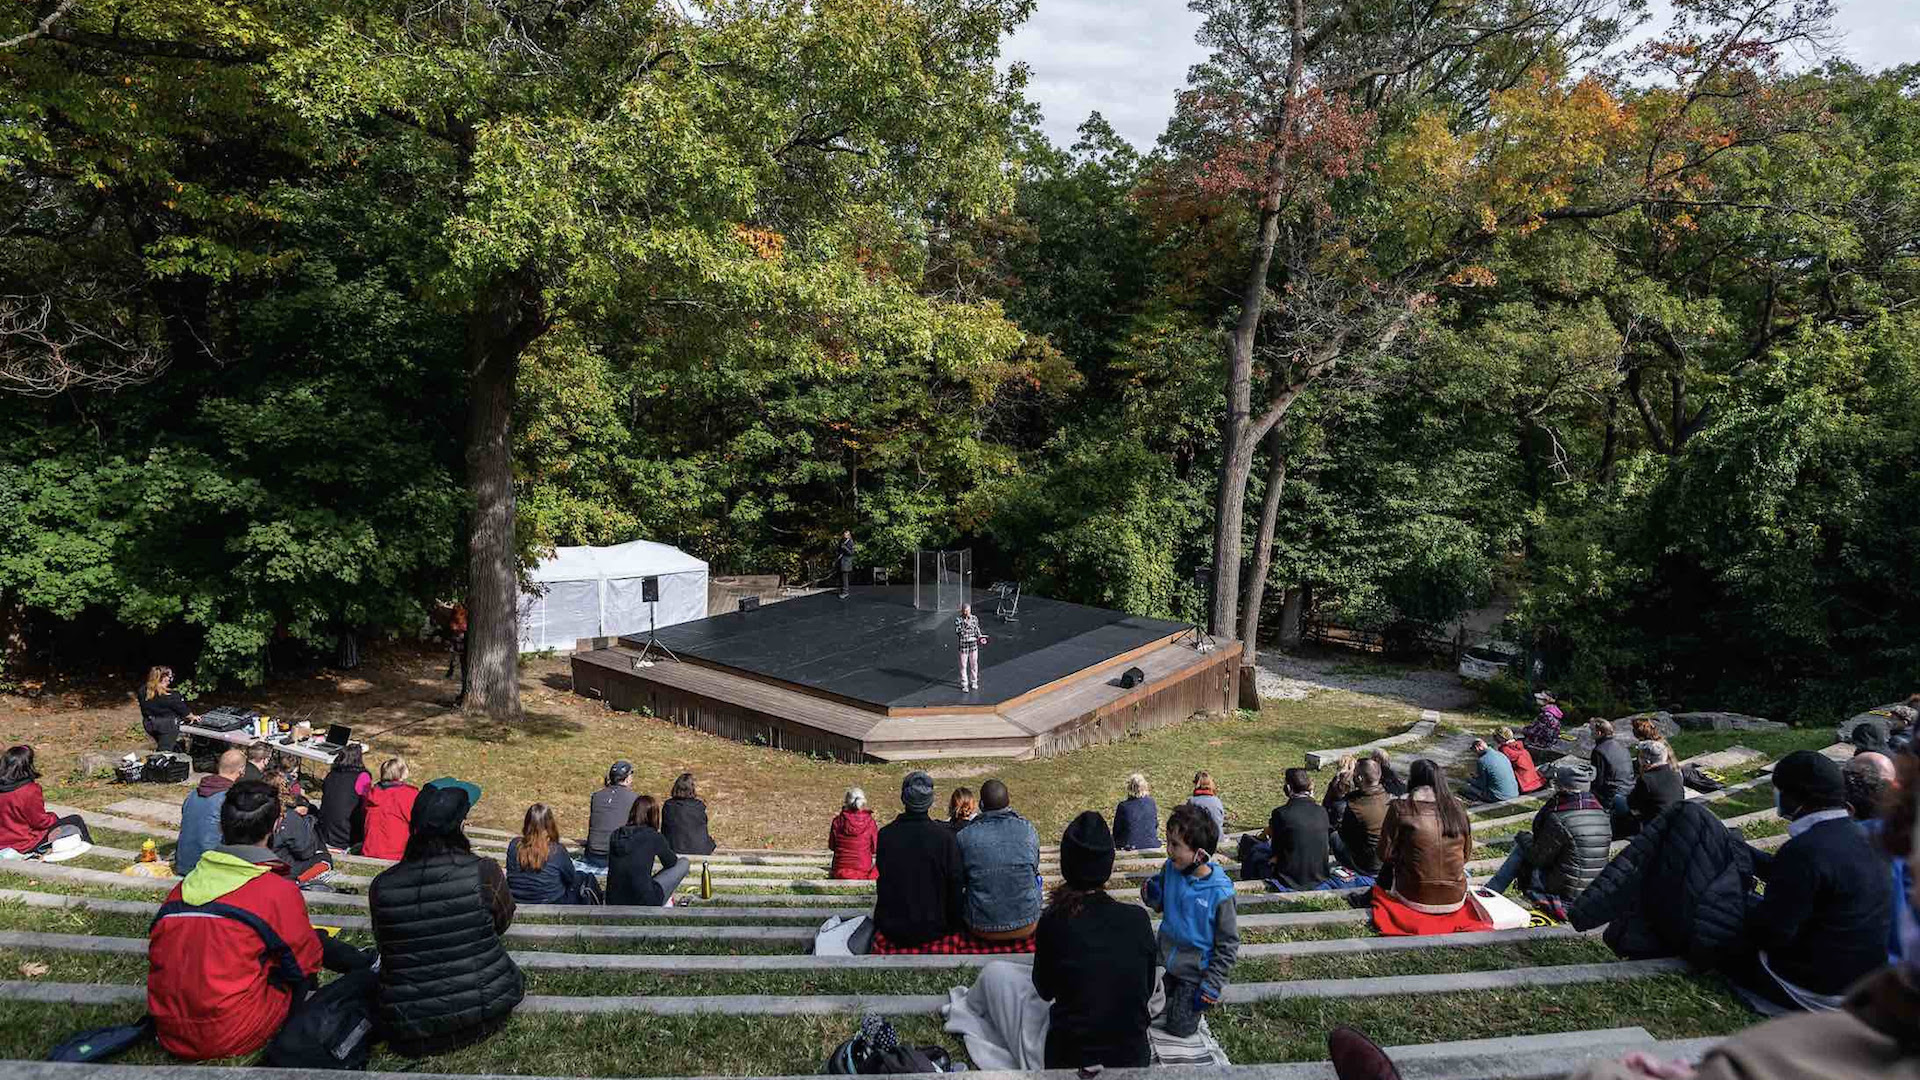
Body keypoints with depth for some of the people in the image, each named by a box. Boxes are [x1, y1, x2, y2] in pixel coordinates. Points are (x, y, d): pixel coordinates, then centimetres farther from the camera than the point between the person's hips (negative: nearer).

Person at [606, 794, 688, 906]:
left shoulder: (615, 835, 4)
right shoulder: (654, 837, -9)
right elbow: (671, 863, 9)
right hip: (643, 903, -6)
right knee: (684, 863, 12)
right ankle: (664, 908, 18)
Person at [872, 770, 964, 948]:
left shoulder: (885, 835, -11)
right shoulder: (946, 836, -17)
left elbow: (883, 878, 3)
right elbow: (957, 886, -10)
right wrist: (953, 923, 6)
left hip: (892, 931, 1)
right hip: (934, 929, -1)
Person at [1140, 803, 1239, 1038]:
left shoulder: (1219, 893, -28)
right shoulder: (1170, 869, -15)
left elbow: (1228, 945, -16)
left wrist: (1211, 986, -14)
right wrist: (1151, 895, -17)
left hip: (1194, 973, -4)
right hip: (1164, 961, 4)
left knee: (1179, 1028, 9)